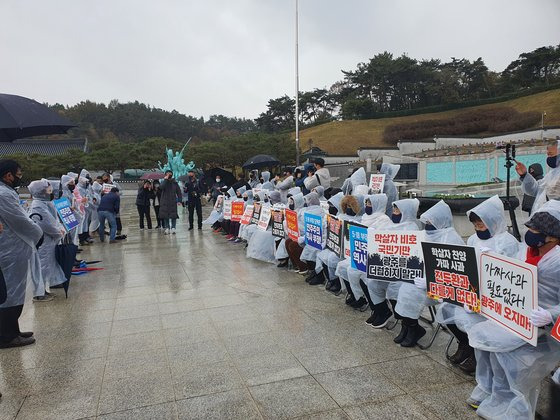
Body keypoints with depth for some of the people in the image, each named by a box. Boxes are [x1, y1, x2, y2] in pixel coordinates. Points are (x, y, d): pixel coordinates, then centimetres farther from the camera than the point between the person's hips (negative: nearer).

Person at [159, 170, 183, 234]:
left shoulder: (174, 183, 5)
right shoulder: (163, 182, 3)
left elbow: (179, 192, 6)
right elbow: (161, 187, -21)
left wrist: (179, 201, -3)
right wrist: (165, 179, -17)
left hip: (173, 202, 0)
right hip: (164, 202, 0)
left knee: (173, 216, -2)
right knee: (165, 216, 3)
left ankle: (173, 228, 5)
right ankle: (167, 228, 12)